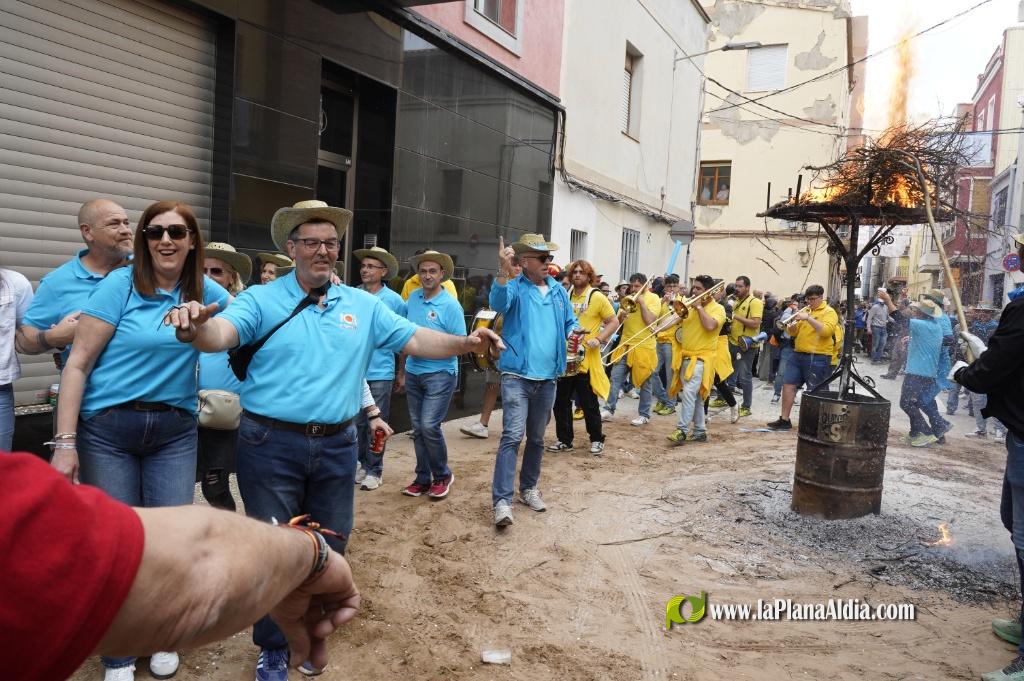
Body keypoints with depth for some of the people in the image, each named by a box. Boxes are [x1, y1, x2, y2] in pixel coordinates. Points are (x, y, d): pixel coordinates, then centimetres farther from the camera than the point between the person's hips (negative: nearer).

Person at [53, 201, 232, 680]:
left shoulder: (204, 291, 2)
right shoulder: (120, 285, -8)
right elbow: (78, 364, -8)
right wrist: (65, 442, -12)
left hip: (175, 430, 3)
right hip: (108, 428, -2)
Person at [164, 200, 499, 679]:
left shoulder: (363, 305, 5)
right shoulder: (261, 300, -6)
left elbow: (415, 340, 1)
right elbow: (222, 335, -23)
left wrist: (464, 343, -15)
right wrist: (195, 330, -47)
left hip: (336, 446, 4)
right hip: (272, 446, -3)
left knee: (328, 549, 17)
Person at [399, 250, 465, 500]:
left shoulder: (450, 305, -11)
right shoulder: (413, 298, 6)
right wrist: (402, 368, 17)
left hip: (440, 373, -6)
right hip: (413, 373, 6)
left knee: (429, 426, -13)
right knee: (418, 429, 9)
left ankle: (442, 475, 8)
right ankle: (423, 478, 21)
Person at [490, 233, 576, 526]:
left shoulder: (559, 291, 11)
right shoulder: (515, 288, -5)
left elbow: (571, 322, 20)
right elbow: (498, 303, -27)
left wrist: (574, 334, -4)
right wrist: (503, 273, -44)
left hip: (547, 378, 6)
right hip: (517, 376, -5)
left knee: (537, 438, 16)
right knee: (512, 436, -14)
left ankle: (528, 488, 32)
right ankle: (502, 500, -13)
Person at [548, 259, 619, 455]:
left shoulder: (597, 297, -5)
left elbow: (614, 322, -4)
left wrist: (599, 339, -17)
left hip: (587, 358, -5)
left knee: (588, 402, 2)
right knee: (561, 401, 8)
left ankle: (597, 440, 18)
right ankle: (564, 440, 20)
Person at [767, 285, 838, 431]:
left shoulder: (829, 312, -3)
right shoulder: (805, 311, 16)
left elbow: (826, 331, -21)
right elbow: (793, 333, 15)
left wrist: (808, 318, -24)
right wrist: (793, 323, -6)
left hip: (818, 359, -7)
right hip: (798, 355, 7)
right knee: (788, 385, 1)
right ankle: (784, 419, 6)